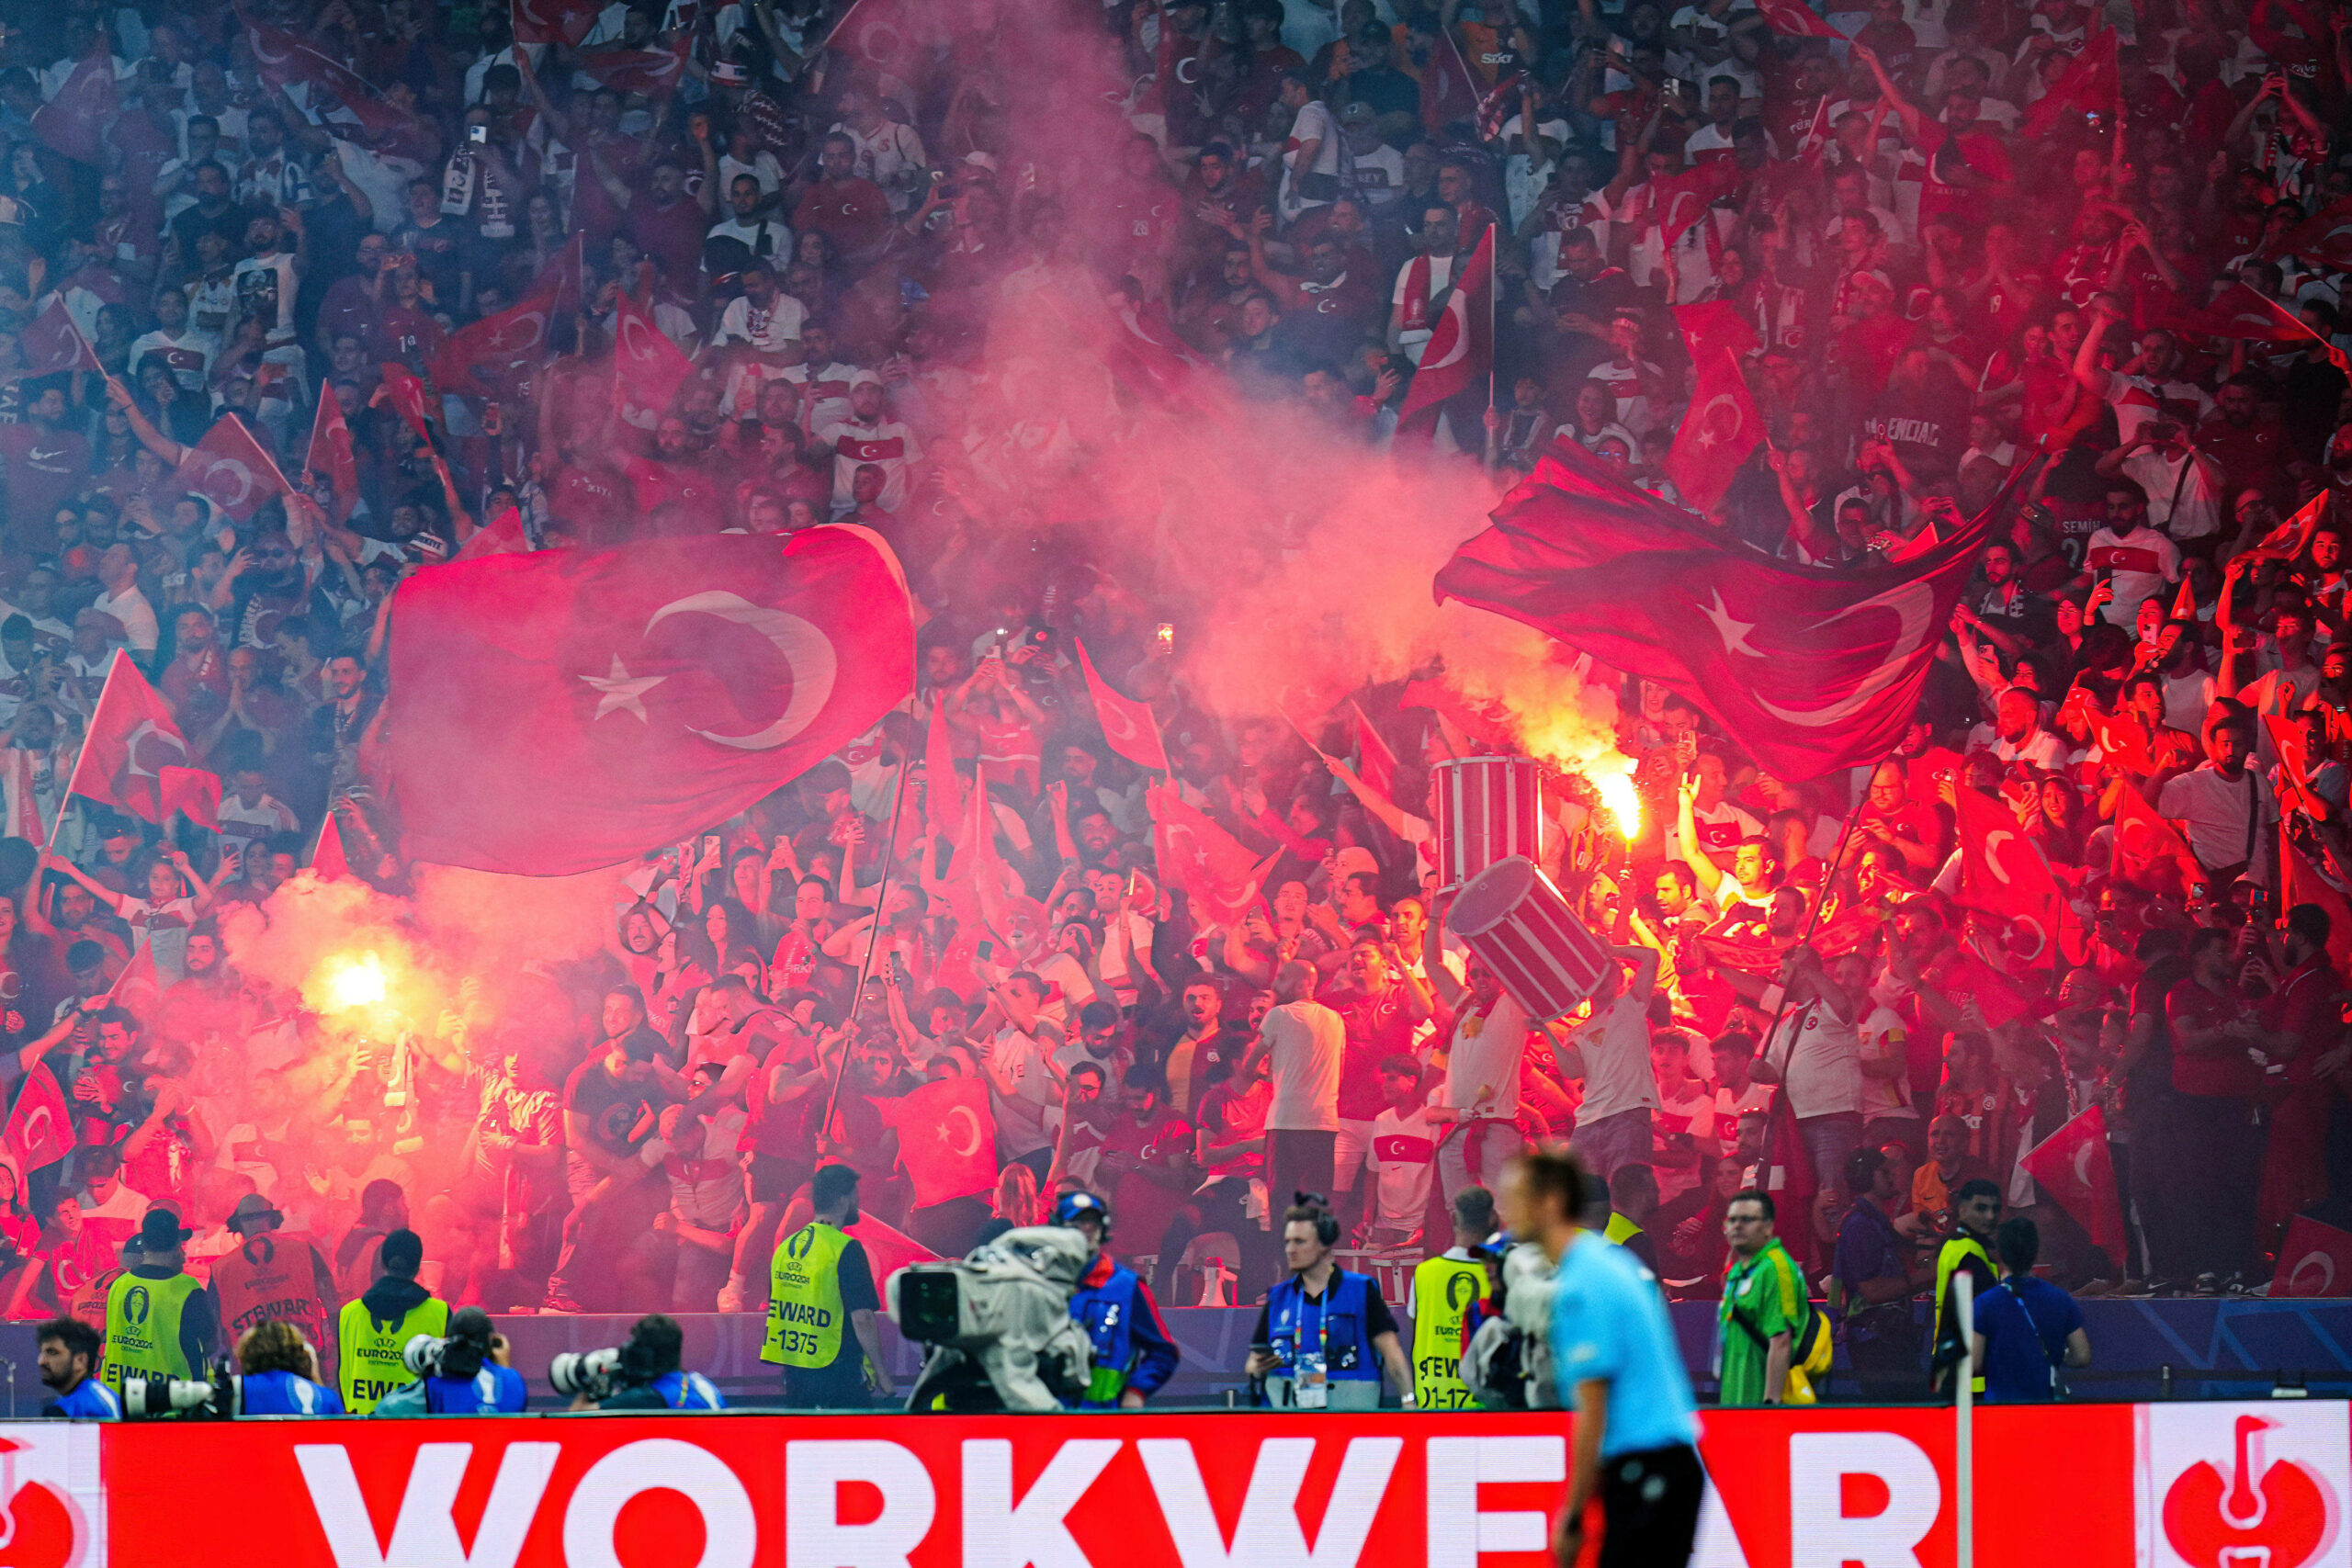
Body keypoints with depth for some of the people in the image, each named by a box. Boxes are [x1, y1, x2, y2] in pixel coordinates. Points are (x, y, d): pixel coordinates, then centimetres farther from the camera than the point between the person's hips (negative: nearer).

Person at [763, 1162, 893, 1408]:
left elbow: (775, 1313, 17)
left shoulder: (786, 1247, 10)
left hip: (794, 1376, 7)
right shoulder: (845, 1249, -13)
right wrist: (881, 1372, -8)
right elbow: (862, 1318, -17)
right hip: (837, 1375, -7)